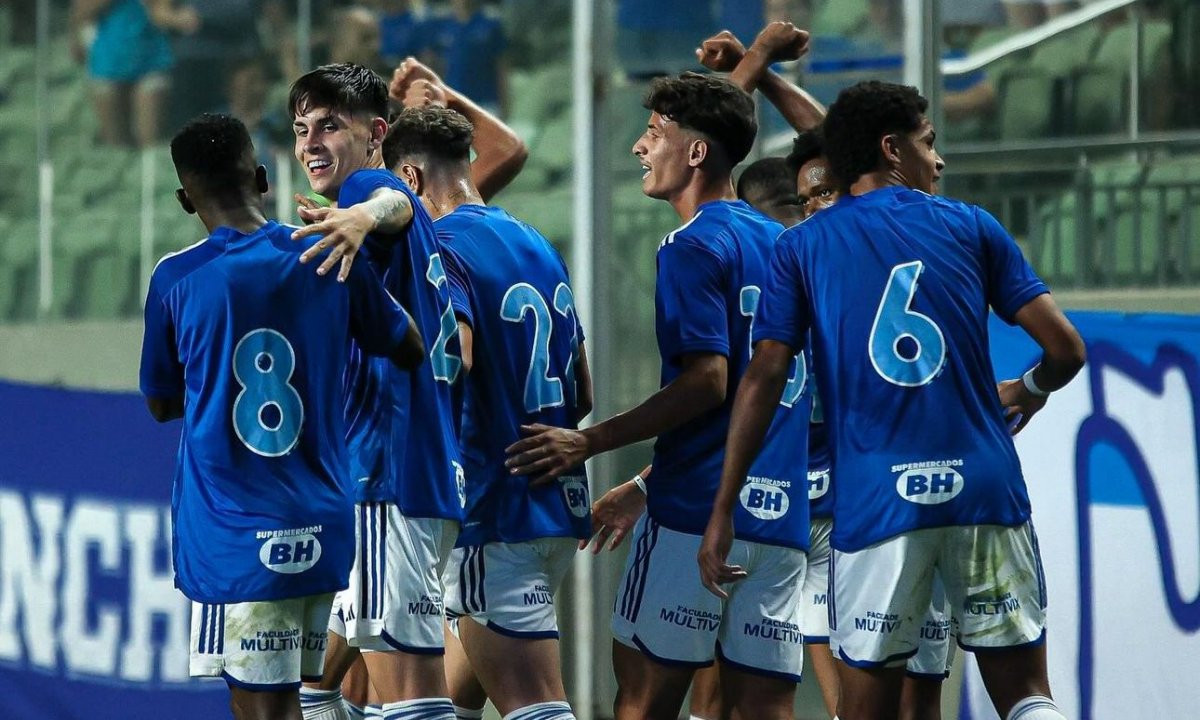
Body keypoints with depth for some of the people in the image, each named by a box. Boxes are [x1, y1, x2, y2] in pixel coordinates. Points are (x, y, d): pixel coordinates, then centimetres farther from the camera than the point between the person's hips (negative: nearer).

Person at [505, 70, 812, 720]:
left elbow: (708, 380, -17)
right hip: (781, 513, 8)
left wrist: (588, 444, -13)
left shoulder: (694, 246, -8)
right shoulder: (778, 241, 17)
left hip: (696, 512, -8)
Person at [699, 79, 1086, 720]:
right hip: (984, 487, 0)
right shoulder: (972, 228, 9)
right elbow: (1065, 348, 5)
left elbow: (764, 378, -1)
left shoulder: (801, 247, 7)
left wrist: (723, 510, 1)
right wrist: (1029, 391, 28)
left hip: (875, 498, 0)